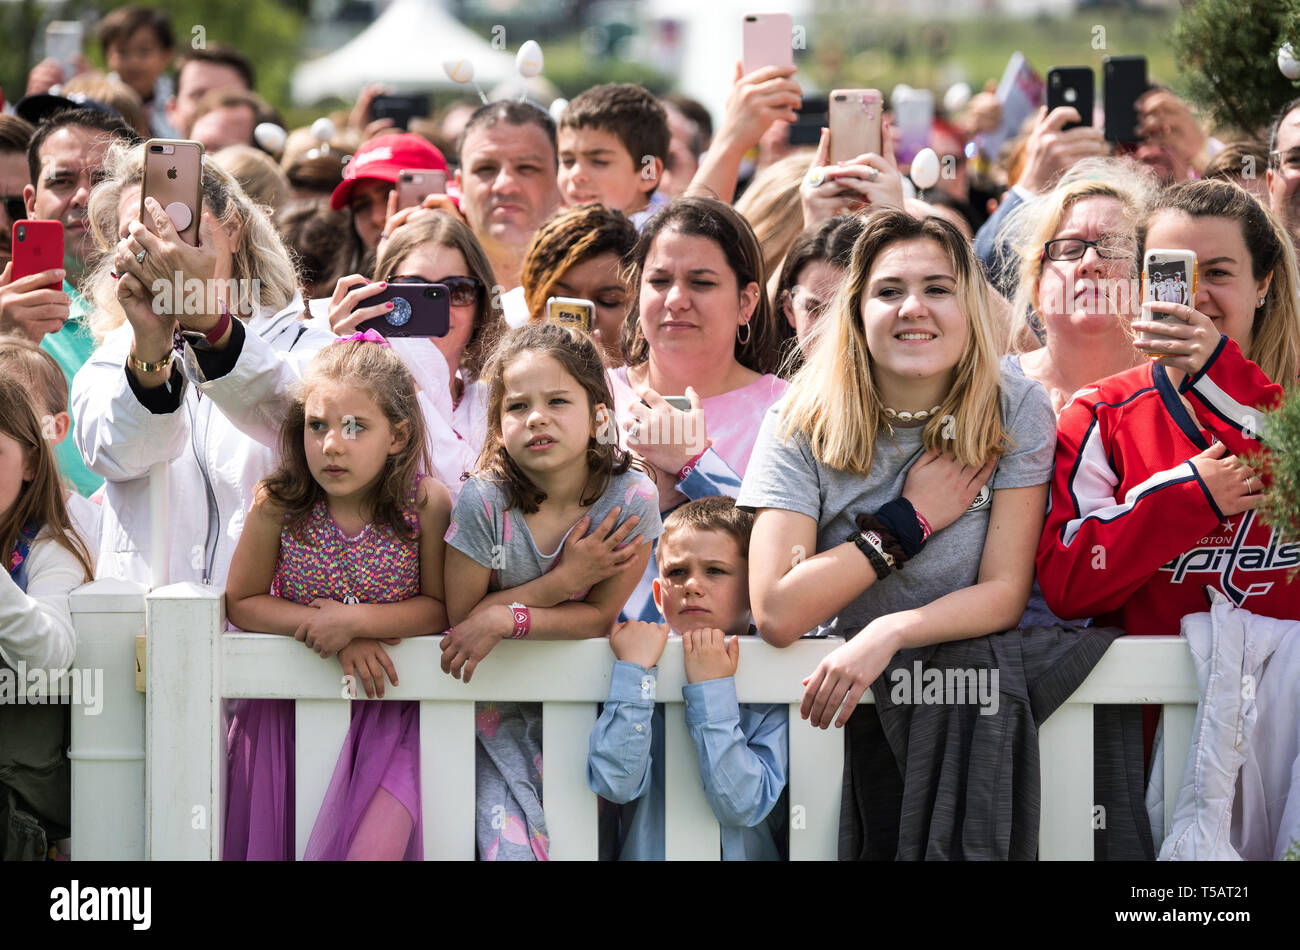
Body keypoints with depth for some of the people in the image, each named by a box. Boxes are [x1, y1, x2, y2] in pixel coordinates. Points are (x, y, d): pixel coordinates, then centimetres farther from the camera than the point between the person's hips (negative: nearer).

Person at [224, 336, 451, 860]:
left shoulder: (425, 505, -13)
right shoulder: (278, 506, -11)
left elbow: (439, 607, -6)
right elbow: (242, 602, -2)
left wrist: (355, 620, -21)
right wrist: (325, 628, -15)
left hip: (385, 713, -1)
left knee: (374, 845, -19)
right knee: (271, 842, 0)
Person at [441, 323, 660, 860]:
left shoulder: (630, 500, -16)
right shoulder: (483, 503, -17)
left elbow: (600, 617, -10)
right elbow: (461, 616, -11)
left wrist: (505, 619, -24)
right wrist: (564, 580, -20)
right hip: (498, 704, -1)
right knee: (512, 843, -16)